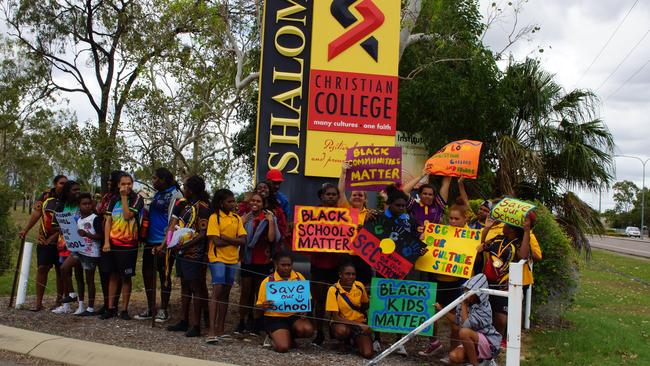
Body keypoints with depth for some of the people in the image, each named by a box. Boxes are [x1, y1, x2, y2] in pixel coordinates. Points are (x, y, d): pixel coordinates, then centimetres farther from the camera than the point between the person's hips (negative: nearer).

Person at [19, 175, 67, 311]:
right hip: (44, 239, 1)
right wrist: (25, 230, -8)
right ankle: (38, 302, 2)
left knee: (60, 271, 4)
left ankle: (59, 301, 13)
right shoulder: (46, 196, 4)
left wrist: (56, 236, -17)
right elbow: (36, 214, 1)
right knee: (42, 268, -3)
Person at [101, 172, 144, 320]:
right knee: (113, 276, 9)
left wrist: (124, 197, -12)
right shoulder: (114, 199, 10)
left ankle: (124, 309, 10)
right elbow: (108, 221, 7)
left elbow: (127, 216, -16)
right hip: (113, 244, 4)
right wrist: (106, 242, -2)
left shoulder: (137, 198, -3)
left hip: (129, 245, -4)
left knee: (126, 277, 2)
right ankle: (111, 308, 17)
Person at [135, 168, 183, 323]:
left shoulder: (174, 195, -10)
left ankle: (163, 310, 11)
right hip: (150, 241, 8)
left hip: (163, 243, -8)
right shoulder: (157, 194, 15)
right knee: (147, 273, 11)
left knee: (164, 275, 1)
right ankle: (150, 308, 22)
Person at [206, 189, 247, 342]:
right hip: (217, 259, -5)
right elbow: (216, 241, -14)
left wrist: (226, 238, -11)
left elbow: (243, 240, 0)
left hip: (232, 260, 6)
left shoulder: (237, 218, 10)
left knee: (225, 294, 8)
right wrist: (234, 240, -5)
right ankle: (211, 330, -15)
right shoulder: (214, 218, -5)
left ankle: (220, 329, 14)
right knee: (217, 292, -13)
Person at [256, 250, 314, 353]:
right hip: (275, 318, -3)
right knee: (282, 347, -24)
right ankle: (275, 338, 15)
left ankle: (290, 337, 7)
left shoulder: (299, 277, 5)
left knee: (308, 330, -28)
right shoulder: (267, 281, -3)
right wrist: (264, 306, -22)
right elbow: (259, 305, 3)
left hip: (295, 315, 3)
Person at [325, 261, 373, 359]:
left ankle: (355, 340, 16)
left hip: (360, 322, 2)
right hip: (341, 322, -2)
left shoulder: (360, 286, -7)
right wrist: (358, 325, -24)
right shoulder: (333, 290, -17)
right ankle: (346, 340, 0)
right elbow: (335, 317, -18)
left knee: (367, 354, -20)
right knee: (341, 331, -39)